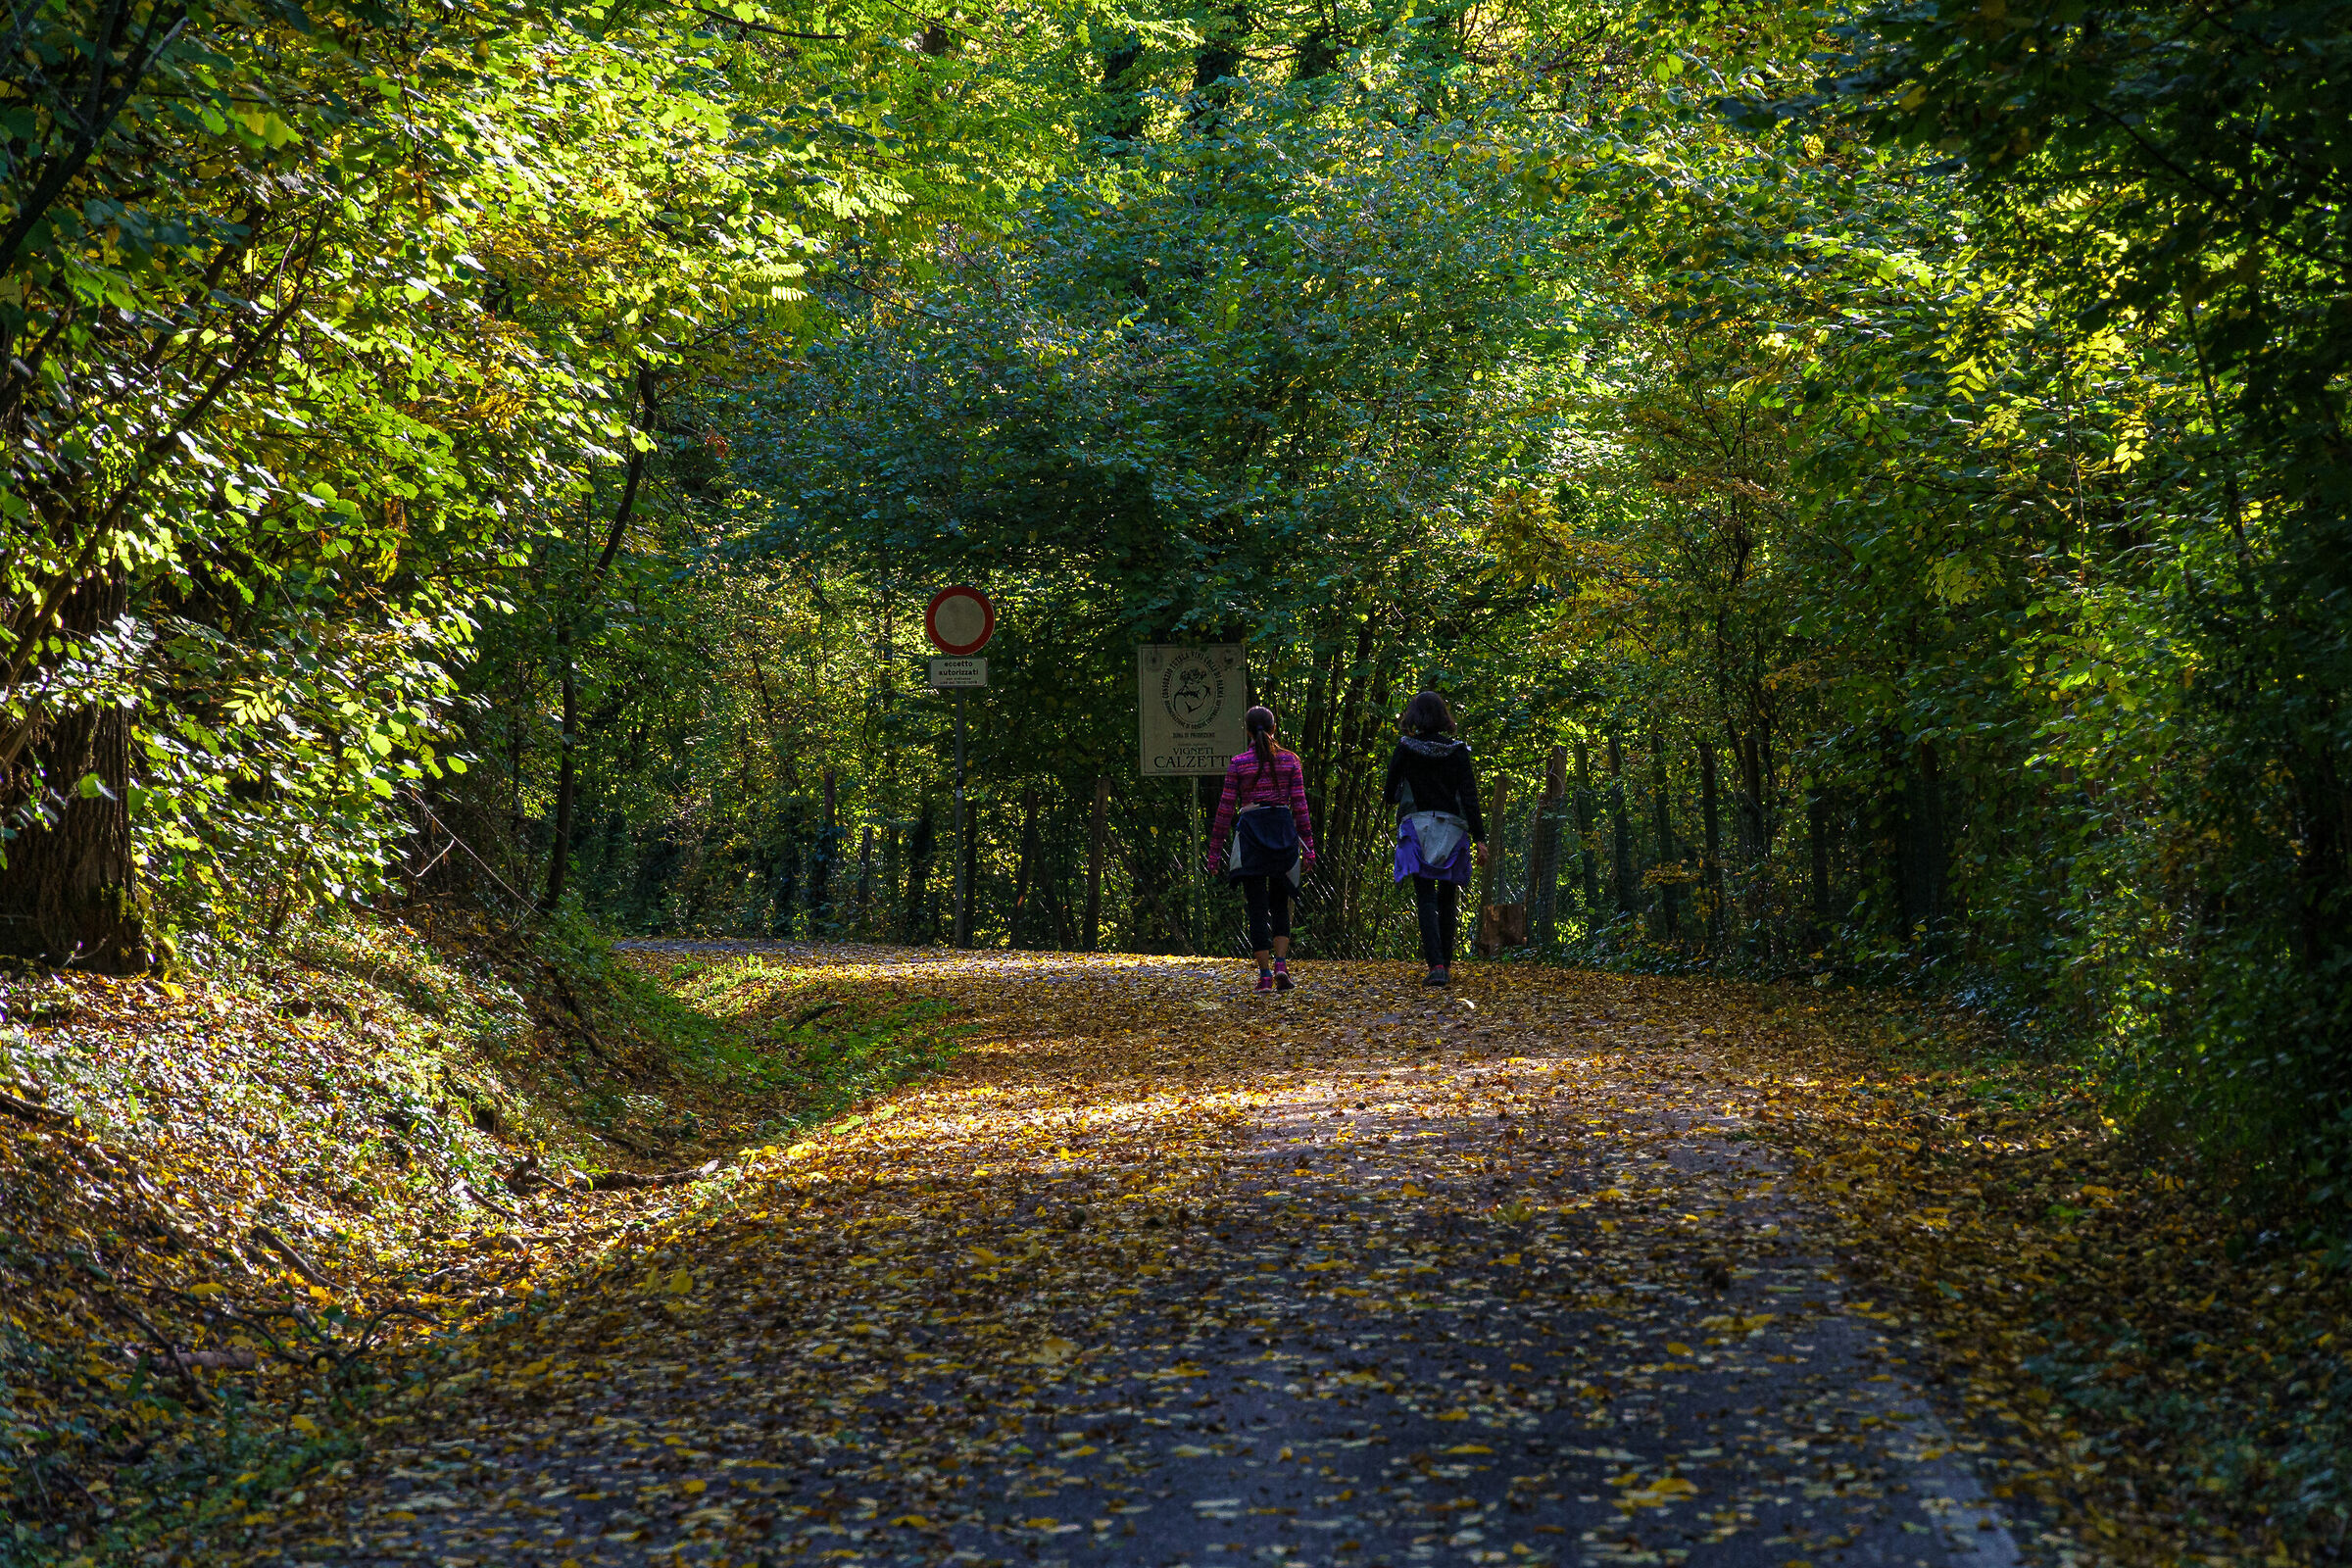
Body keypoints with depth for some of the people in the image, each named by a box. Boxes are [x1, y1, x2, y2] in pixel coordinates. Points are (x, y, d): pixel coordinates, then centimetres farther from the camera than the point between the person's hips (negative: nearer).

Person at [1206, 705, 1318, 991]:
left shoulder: (1238, 763, -1)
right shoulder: (1290, 760, 3)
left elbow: (1226, 808, -1)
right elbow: (1300, 805, 1)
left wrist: (1215, 849, 4)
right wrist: (1308, 845, 6)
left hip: (1251, 831, -2)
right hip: (1283, 830, 2)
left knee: (1258, 907, 2)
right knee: (1280, 904, 14)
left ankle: (1265, 974, -2)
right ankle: (1281, 963, -5)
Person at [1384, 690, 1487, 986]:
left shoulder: (1404, 748, -3)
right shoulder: (1457, 750, 0)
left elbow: (1390, 795, 0)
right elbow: (1469, 797, -5)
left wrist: (1387, 794, 25)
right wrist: (1479, 838, -5)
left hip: (1417, 828, -2)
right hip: (1452, 828, 2)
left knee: (1426, 900, -5)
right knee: (1447, 900, 14)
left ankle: (1436, 965, -19)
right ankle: (1446, 964, 20)